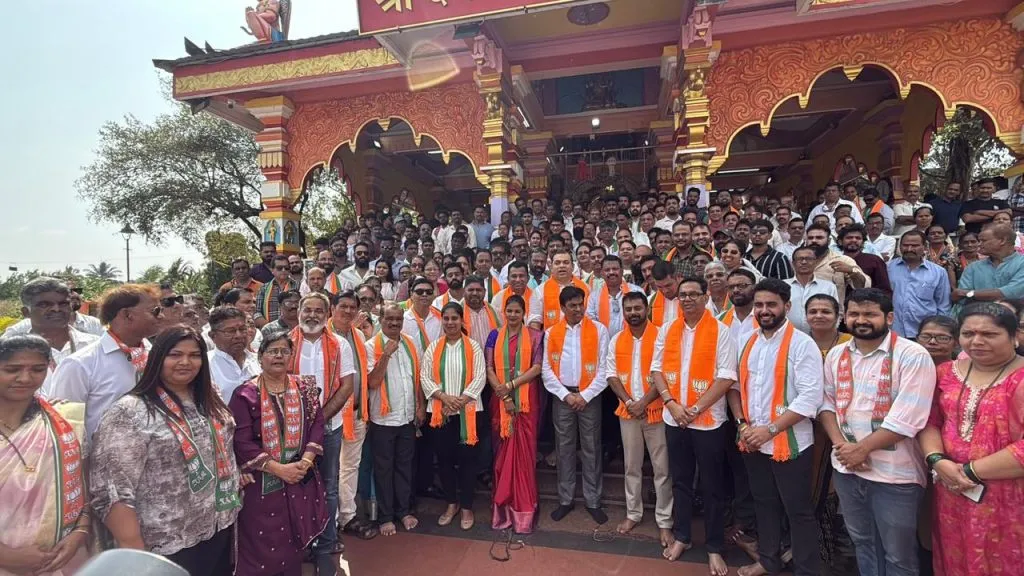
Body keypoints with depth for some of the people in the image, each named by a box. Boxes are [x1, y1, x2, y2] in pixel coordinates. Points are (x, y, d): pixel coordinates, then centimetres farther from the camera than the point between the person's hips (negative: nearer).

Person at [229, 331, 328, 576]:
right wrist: (279, 469, -16)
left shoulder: (304, 388, 3)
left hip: (300, 479, 3)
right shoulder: (245, 395, -8)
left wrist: (306, 460, -12)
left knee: (295, 542, 15)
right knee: (263, 547, 6)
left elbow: (317, 424, 1)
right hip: (262, 483, -3)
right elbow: (241, 442, -13)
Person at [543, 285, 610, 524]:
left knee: (591, 449, 7)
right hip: (562, 396, 1)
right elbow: (547, 370, 1)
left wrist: (585, 395, -11)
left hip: (589, 396, -1)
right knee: (564, 449, 10)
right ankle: (565, 500, 23)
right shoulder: (551, 333, 3)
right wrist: (566, 395, -8)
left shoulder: (599, 330, -2)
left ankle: (593, 501, 21)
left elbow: (604, 368, -5)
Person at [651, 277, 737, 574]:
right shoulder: (667, 330, 4)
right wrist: (672, 404, -9)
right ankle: (681, 536, 33)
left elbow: (726, 377, -12)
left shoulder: (720, 331, -8)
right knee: (680, 481, 17)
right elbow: (656, 369, 4)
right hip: (673, 418, 3)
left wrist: (696, 409, -16)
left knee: (712, 486, 9)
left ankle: (714, 547, 26)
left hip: (708, 420, -3)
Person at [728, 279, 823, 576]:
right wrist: (743, 423, -5)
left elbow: (810, 398, -20)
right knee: (764, 504, 21)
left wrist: (770, 430, -21)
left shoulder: (802, 344, -13)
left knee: (798, 510, 10)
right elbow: (735, 386, 10)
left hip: (789, 442, -6)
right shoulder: (748, 343, 7)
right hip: (753, 442, 6)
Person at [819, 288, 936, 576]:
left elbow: (907, 419, -19)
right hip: (846, 467, 5)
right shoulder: (836, 355, 5)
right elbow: (826, 401, 7)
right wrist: (841, 445, -8)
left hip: (894, 474, -5)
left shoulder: (912, 356, -13)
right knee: (862, 542, 23)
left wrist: (860, 449, -15)